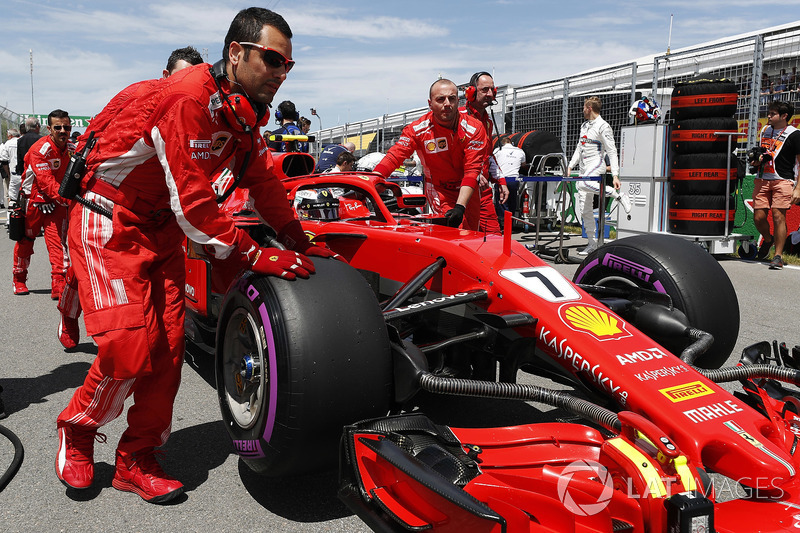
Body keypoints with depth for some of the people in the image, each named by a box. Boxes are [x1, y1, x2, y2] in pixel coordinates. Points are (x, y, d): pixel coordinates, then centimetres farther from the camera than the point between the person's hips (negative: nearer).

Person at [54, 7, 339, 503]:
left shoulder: (245, 110, 2)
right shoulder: (189, 97, -26)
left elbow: (263, 180, 9)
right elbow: (191, 201, -29)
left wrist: (298, 242, 3)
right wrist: (253, 255, -24)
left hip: (160, 228, 8)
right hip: (109, 223, -8)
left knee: (168, 345, 1)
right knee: (129, 346, -14)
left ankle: (137, 460, 16)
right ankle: (76, 429, 16)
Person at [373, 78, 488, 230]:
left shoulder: (474, 128, -17)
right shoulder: (417, 129, -16)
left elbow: (472, 170, -23)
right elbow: (393, 157, -18)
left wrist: (460, 206, -36)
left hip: (468, 190, 2)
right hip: (438, 190, -2)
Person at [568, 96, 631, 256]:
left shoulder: (603, 126, -7)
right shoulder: (584, 125, 17)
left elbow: (612, 151, -12)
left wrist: (615, 175, -20)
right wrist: (570, 166, 16)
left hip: (596, 164, -7)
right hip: (584, 168, 7)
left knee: (584, 184, -41)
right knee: (585, 209, 3)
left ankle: (619, 195, -24)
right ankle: (592, 243, 9)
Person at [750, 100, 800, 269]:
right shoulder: (765, 130, 16)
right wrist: (756, 161, 5)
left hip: (783, 180, -5)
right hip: (762, 179, 5)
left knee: (778, 216, -11)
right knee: (758, 217, 0)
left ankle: (778, 256, -4)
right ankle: (768, 240, 30)